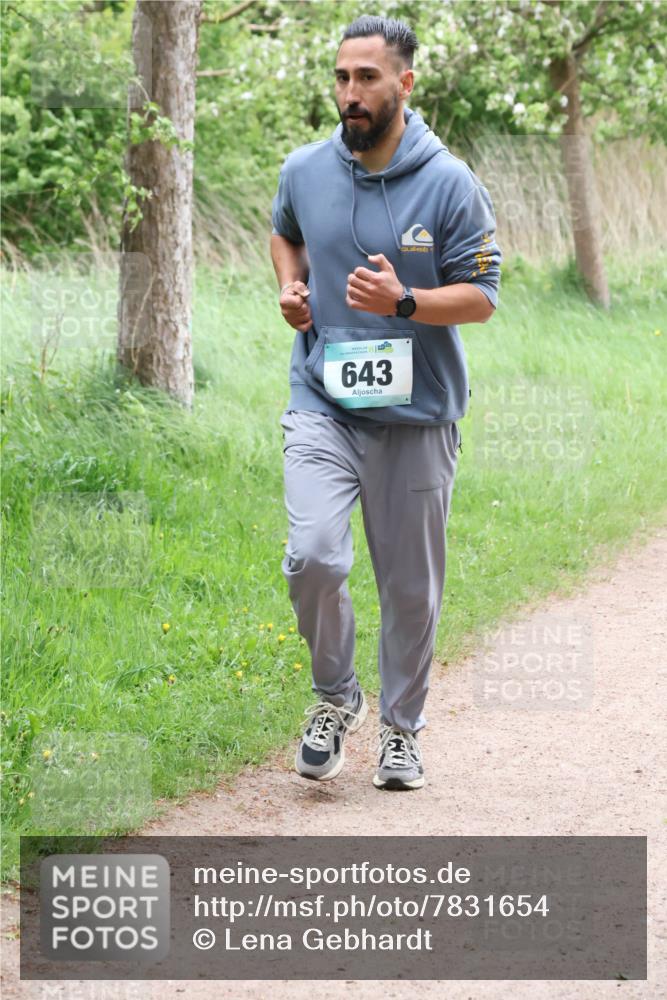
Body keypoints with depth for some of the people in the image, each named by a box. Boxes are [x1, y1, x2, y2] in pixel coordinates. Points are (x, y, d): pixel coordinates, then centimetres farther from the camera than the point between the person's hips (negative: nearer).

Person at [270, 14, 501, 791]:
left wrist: (403, 302, -23)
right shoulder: (304, 171, 2)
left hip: (416, 416, -1)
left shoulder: (450, 185, -8)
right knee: (313, 556, -18)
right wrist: (290, 288, 5)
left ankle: (402, 728, 28)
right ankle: (334, 697, 7)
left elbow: (481, 296, -6)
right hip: (322, 405, 1)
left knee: (410, 587, 8)